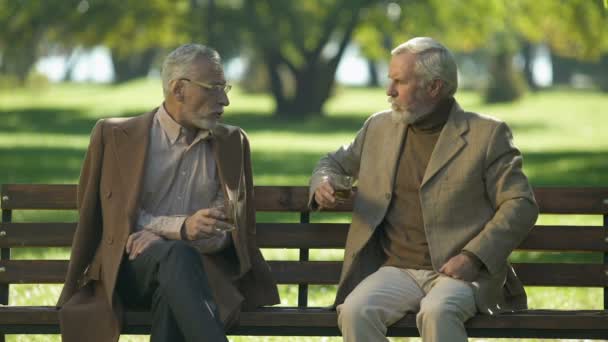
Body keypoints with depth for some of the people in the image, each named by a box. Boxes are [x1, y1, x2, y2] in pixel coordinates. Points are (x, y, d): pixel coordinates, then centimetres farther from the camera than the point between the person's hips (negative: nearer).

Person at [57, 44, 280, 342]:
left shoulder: (232, 143, 16)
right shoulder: (115, 136, 8)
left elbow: (235, 229, 10)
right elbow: (117, 219, 2)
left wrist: (160, 233, -8)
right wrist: (181, 227, -17)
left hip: (202, 267, 2)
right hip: (130, 269, -2)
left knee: (172, 291, -37)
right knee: (178, 254, -38)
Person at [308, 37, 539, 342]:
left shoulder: (487, 134, 1)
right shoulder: (379, 128, 15)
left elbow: (521, 204, -3)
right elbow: (335, 162, 31)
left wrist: (473, 257, -15)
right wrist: (322, 185, 5)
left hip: (458, 271, -4)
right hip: (396, 270, 4)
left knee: (437, 313, -37)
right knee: (356, 311, -28)